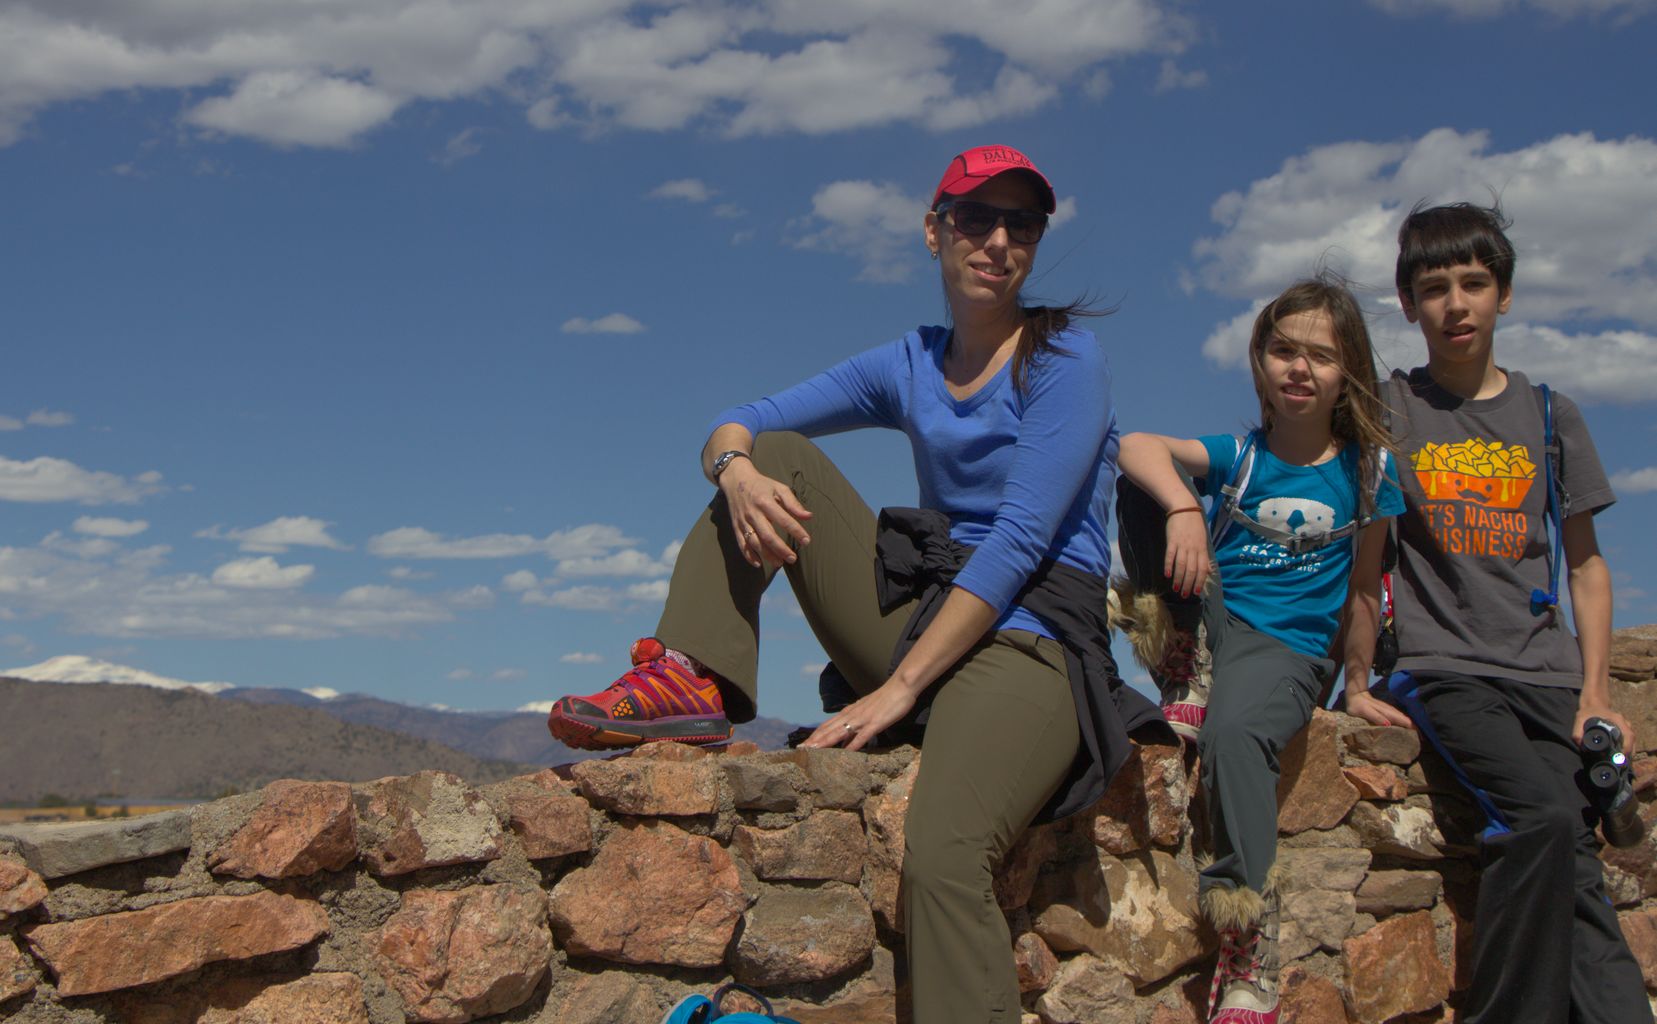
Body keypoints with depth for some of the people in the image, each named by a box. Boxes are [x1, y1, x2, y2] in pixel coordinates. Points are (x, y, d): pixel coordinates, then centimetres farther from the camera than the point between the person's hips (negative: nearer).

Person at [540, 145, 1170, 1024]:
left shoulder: (1065, 357, -4)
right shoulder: (910, 366, 14)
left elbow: (1021, 539, -15)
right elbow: (737, 425, 14)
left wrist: (899, 688, -19)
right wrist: (737, 470, -14)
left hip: (1031, 637, -7)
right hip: (921, 613, 7)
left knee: (941, 860, -34)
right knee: (777, 456, 4)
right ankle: (695, 683, -10)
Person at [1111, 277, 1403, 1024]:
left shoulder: (1366, 470, 5)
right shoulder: (1237, 457, 4)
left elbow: (1362, 587, 11)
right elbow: (1136, 446, -15)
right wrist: (1181, 507, -34)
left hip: (1288, 647, -2)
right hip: (1209, 623, 2)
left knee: (1233, 731, -39)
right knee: (1147, 483, -14)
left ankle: (1250, 960, -31)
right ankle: (1183, 679, -13)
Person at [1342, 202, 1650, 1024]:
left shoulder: (1550, 417, 16)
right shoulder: (1385, 411, 7)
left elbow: (1586, 562, 17)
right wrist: (1358, 682, 2)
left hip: (1546, 674, 3)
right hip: (1442, 669, -3)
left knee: (1574, 866, -16)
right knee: (1543, 813, -27)